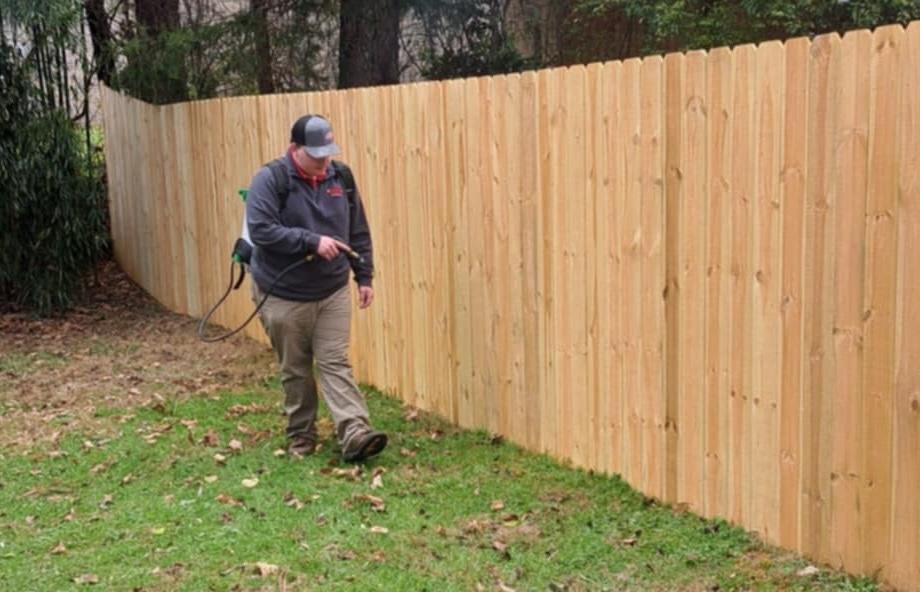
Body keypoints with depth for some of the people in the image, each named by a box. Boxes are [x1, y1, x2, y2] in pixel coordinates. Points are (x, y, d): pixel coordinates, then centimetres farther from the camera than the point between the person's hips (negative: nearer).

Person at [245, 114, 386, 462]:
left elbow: (359, 233, 10)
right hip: (283, 295, -3)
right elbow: (261, 230, -23)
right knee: (295, 370, 9)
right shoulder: (270, 180, -13)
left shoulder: (341, 178, 2)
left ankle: (355, 434, -11)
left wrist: (364, 276, 6)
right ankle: (301, 436, 23)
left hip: (332, 292, 3)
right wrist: (312, 241, -27)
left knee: (335, 363, -3)